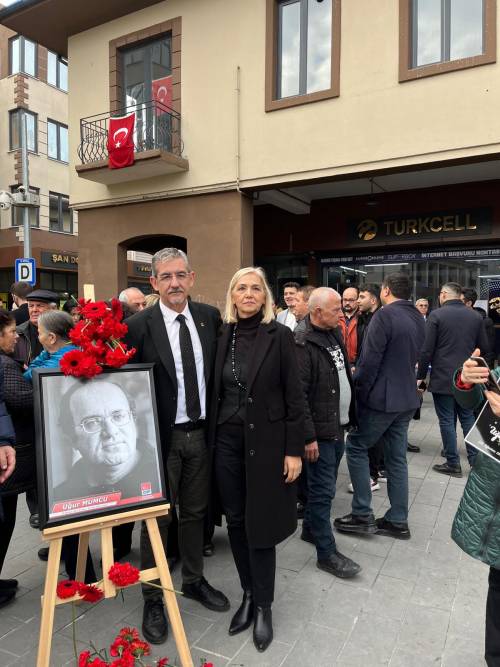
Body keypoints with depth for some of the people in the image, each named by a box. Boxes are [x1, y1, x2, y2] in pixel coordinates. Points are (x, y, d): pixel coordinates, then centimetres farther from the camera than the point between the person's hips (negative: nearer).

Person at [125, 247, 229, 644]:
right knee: (157, 518, 10)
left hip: (201, 433, 4)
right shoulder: (139, 325, -12)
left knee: (195, 512, 20)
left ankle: (194, 580, 41)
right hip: (161, 435, -4)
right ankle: (153, 597, 30)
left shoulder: (210, 316, 1)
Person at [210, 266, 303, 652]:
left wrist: (295, 450, -9)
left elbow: (294, 397, -7)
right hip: (227, 440, 4)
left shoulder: (279, 335, -8)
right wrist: (212, 438, 8)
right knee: (236, 522, 13)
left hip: (266, 442, -4)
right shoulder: (222, 335, 3)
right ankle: (249, 594, 34)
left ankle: (264, 605, 26)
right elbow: (217, 391, 8)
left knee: (260, 524, 5)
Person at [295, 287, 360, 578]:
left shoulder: (336, 335, 10)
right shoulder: (304, 344, -18)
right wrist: (309, 437, -20)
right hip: (320, 433, -8)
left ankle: (311, 529, 39)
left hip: (338, 427, 9)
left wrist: (350, 417, 17)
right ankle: (326, 552, 15)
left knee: (324, 485, 20)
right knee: (323, 491, 2)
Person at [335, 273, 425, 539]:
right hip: (407, 398, 8)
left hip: (381, 397, -8)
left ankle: (362, 514, 8)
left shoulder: (384, 315, -16)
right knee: (396, 457, 14)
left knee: (356, 447, 6)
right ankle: (398, 521, 21)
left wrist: (359, 391, -8)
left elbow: (370, 360, -19)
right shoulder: (418, 318, 9)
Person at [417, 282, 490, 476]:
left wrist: (421, 376, -4)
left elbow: (426, 349, -12)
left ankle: (453, 464, 10)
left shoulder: (436, 315, -10)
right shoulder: (476, 316, 4)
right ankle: (476, 460, 20)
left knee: (447, 420, 4)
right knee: (468, 418, 15)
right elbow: (484, 348, 7)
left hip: (442, 378, -4)